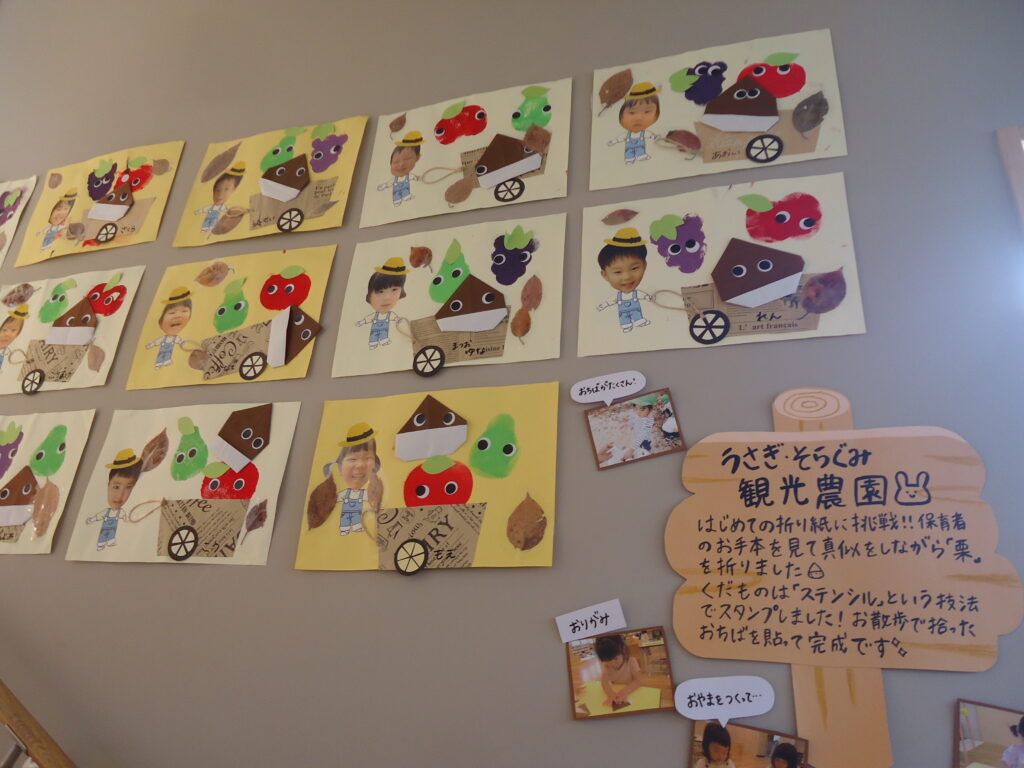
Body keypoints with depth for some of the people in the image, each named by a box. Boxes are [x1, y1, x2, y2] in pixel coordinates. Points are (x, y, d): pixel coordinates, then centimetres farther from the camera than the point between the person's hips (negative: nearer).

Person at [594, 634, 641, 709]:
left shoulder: (631, 662, -15)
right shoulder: (605, 666, -9)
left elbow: (637, 681, -20)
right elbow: (604, 682, -21)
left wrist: (625, 691, -37)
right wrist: (611, 694, -42)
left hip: (631, 692, -1)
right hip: (615, 691, 1)